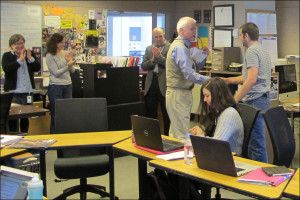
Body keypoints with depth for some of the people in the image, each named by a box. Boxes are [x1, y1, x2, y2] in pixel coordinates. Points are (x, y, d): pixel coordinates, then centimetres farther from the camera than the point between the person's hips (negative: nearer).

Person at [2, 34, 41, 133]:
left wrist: (30, 58, -15)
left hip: (27, 91, 3)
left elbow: (38, 68, 0)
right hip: (13, 92, -3)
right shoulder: (7, 56, 1)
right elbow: (6, 68, -16)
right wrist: (20, 60, -16)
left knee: (26, 117, 11)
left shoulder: (30, 54, 10)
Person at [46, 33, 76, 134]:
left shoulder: (66, 53, 8)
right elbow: (56, 73, -14)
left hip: (68, 85, 5)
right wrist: (68, 65, -25)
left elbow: (72, 71, 8)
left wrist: (69, 61, -9)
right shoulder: (50, 56, -7)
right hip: (55, 86, -5)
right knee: (56, 114, -1)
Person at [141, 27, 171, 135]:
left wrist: (159, 56, -21)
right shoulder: (149, 49, 13)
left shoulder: (171, 48, -5)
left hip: (164, 84, -5)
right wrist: (153, 59, -9)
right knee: (150, 113, 12)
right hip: (151, 84, 6)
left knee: (167, 114, 4)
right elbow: (143, 66, 7)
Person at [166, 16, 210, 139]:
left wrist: (203, 56, 3)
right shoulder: (179, 47, -17)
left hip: (183, 93, 10)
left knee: (176, 131, 15)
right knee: (181, 134, -8)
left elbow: (195, 67, 20)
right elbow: (189, 74, -25)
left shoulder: (185, 46, 16)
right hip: (178, 93, -10)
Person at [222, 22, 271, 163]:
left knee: (256, 142, -6)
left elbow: (252, 79, -22)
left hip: (255, 101, -11)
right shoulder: (262, 50, 20)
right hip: (263, 99, 11)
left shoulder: (252, 51, -12)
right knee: (252, 139, 15)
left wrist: (235, 99, -18)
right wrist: (228, 80, 28)